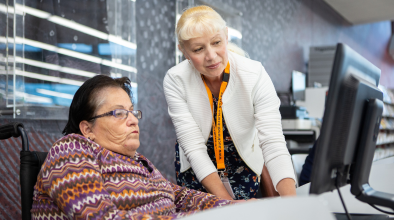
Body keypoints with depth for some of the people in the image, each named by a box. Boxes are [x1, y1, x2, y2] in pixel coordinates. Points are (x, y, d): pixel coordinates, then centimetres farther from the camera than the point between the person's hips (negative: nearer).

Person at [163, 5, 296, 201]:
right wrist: (228, 202, -35)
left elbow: (273, 142, -32)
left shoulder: (255, 75, -26)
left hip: (244, 162, 0)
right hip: (194, 167, 0)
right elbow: (194, 146, -27)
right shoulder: (175, 80, -24)